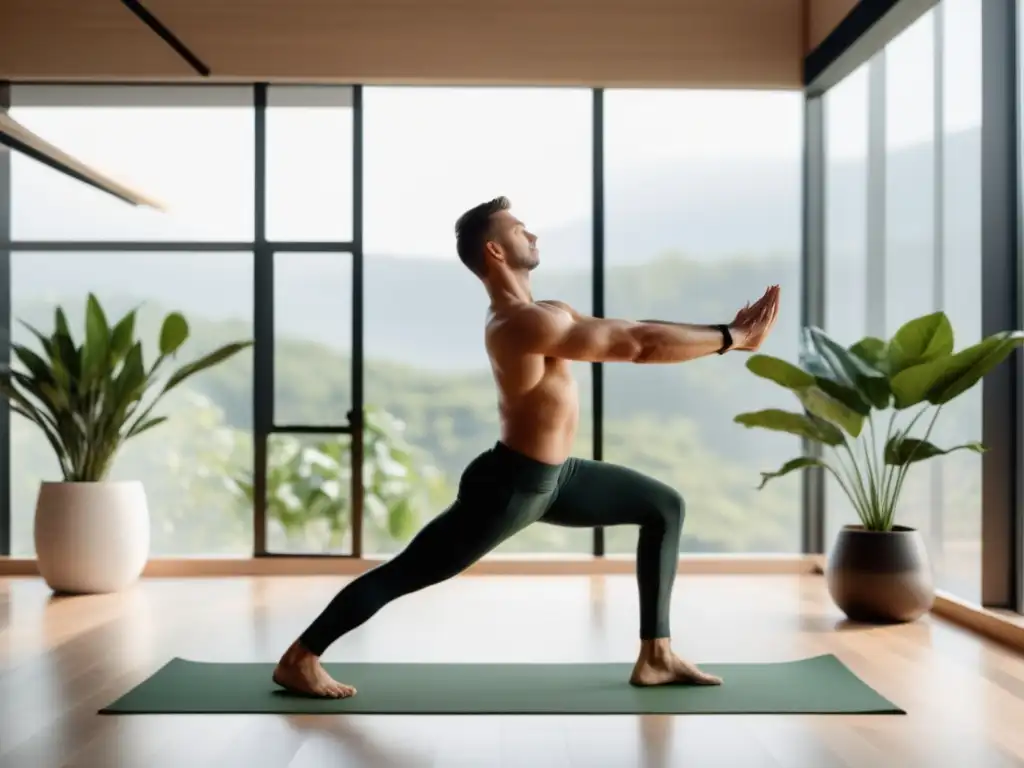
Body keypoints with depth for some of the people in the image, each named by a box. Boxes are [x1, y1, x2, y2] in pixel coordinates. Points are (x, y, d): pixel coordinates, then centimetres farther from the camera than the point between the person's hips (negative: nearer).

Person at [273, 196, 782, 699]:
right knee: (407, 573, -4)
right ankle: (299, 660, 10)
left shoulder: (534, 315, 9)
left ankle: (655, 658, 11)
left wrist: (725, 333, 2)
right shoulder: (526, 322, -23)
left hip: (554, 476, 10)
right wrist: (731, 338, -13)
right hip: (511, 484, -10)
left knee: (664, 506, 12)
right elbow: (638, 345, -23)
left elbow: (627, 334, 7)